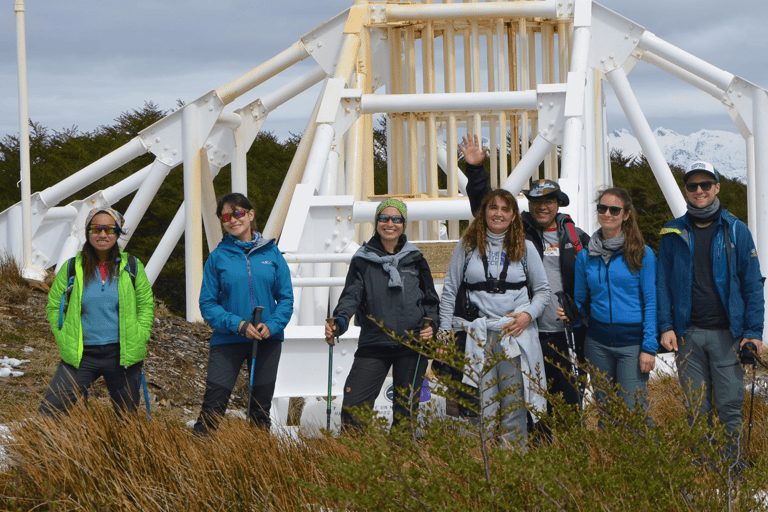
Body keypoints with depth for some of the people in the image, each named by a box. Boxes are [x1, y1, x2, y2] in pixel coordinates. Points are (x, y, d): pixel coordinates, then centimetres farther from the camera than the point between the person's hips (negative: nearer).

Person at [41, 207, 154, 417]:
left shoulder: (132, 267, 2)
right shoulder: (72, 269, 1)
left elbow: (146, 304, 11)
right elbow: (54, 306, 11)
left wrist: (139, 339, 0)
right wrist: (64, 340, 0)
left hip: (122, 356, 0)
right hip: (81, 356, 0)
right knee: (48, 412, -9)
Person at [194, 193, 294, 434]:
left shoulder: (271, 252, 3)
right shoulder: (218, 256, -1)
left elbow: (286, 297, 3)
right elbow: (207, 303, -3)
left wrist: (272, 325, -14)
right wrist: (238, 325, -17)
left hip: (268, 341, 2)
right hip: (227, 340, -2)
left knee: (261, 407, 10)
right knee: (213, 406, -8)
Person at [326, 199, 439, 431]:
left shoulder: (415, 259, 9)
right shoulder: (362, 260, 6)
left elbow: (431, 300, 14)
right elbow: (351, 296, -4)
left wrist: (431, 324, -5)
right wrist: (339, 321, -23)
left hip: (412, 346, 1)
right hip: (373, 345, -1)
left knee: (406, 408, 3)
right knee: (353, 405, -11)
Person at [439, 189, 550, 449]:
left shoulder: (525, 248, 10)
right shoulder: (467, 246, 9)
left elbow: (542, 290, 15)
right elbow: (449, 291, 13)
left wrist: (528, 314, -4)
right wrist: (444, 331, 6)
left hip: (517, 334, 0)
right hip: (478, 336, 0)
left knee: (514, 404, -3)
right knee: (483, 404, -5)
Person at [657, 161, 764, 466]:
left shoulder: (735, 231, 3)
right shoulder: (673, 234, 7)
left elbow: (752, 284, 3)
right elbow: (663, 283, 8)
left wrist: (753, 332, -4)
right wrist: (666, 326, -3)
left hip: (727, 334, -1)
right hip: (687, 334, 1)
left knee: (730, 406, -2)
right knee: (696, 408, 6)